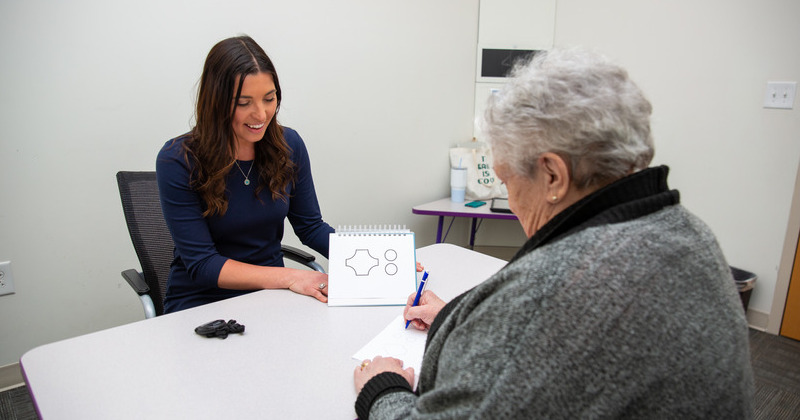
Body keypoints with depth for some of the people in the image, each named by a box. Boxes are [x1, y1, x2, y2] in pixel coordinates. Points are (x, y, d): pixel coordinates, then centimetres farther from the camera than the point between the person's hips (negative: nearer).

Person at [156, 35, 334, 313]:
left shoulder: (288, 145, -2)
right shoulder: (177, 162, -15)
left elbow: (310, 226, 7)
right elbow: (201, 264, -16)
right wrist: (288, 277, -27)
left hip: (271, 294, 4)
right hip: (202, 301, -3)